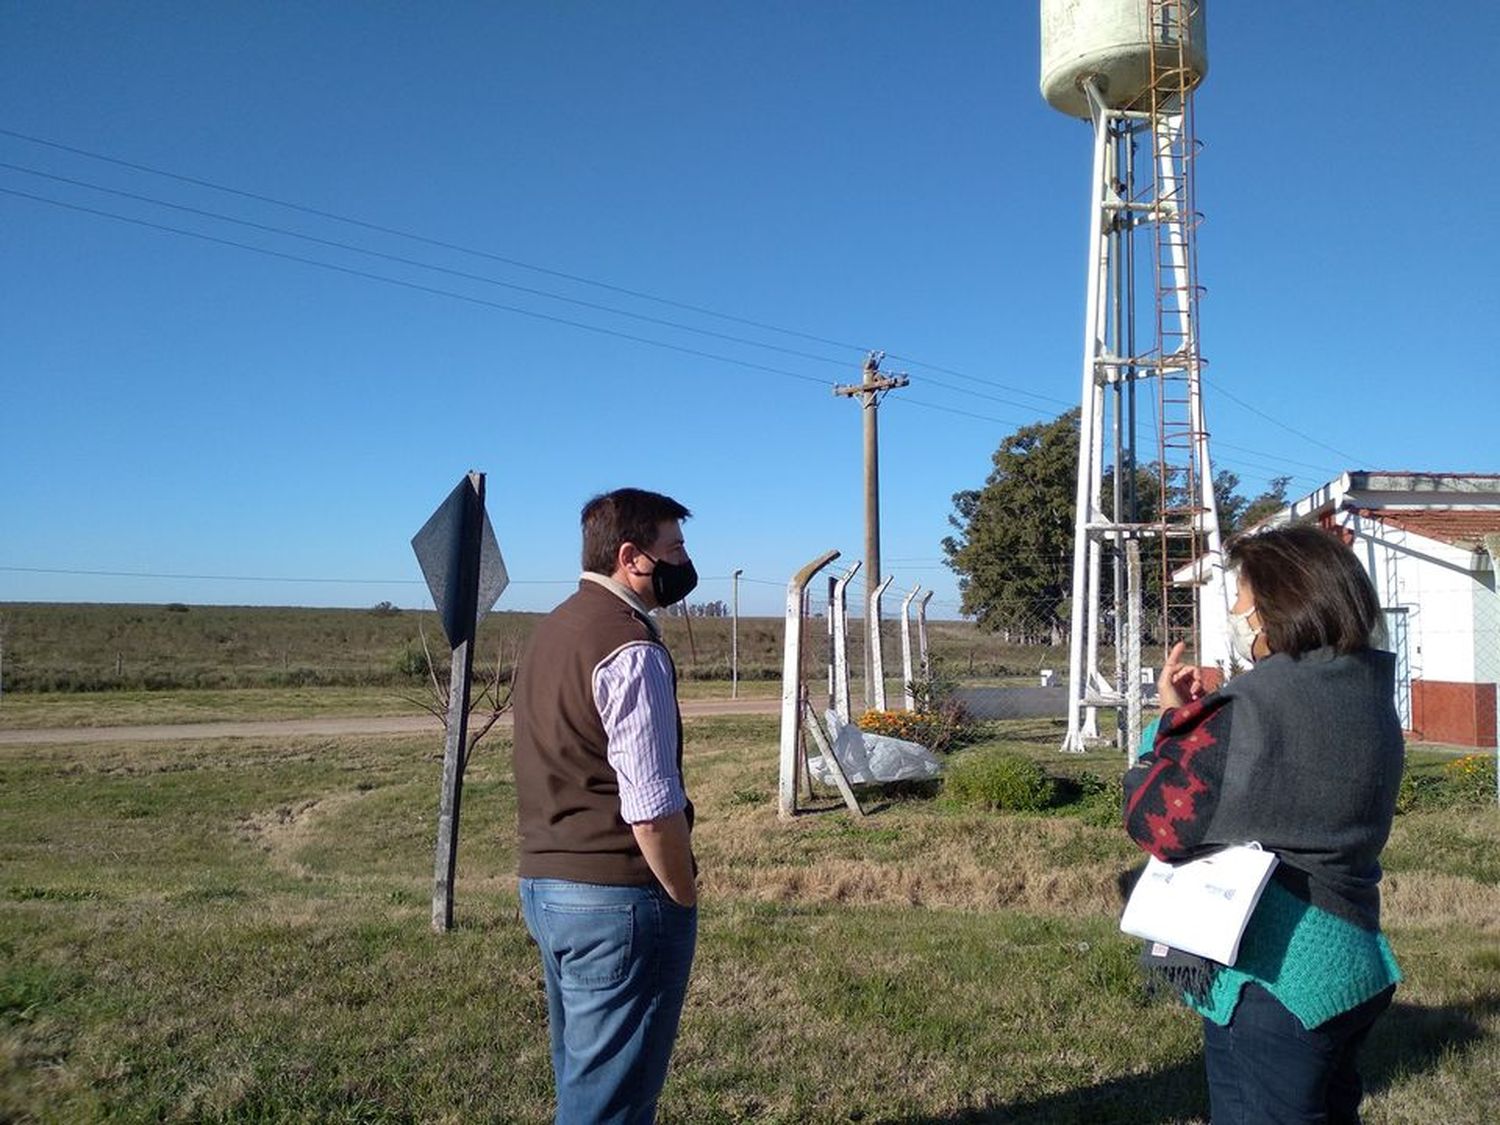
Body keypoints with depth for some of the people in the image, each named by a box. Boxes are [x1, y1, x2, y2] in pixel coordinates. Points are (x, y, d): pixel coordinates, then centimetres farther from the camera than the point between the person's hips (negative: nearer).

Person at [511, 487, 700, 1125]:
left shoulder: (551, 630, 12)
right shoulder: (630, 648, -18)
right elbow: (652, 807, -22)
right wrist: (684, 898, -8)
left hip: (543, 883, 9)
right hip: (617, 899, -9)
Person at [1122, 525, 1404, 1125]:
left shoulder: (1256, 705, -23)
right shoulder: (1367, 692, 5)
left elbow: (1157, 822, -19)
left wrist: (1174, 717, -7)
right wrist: (1201, 714, 3)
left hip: (1272, 985, -9)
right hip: (1351, 968, 9)